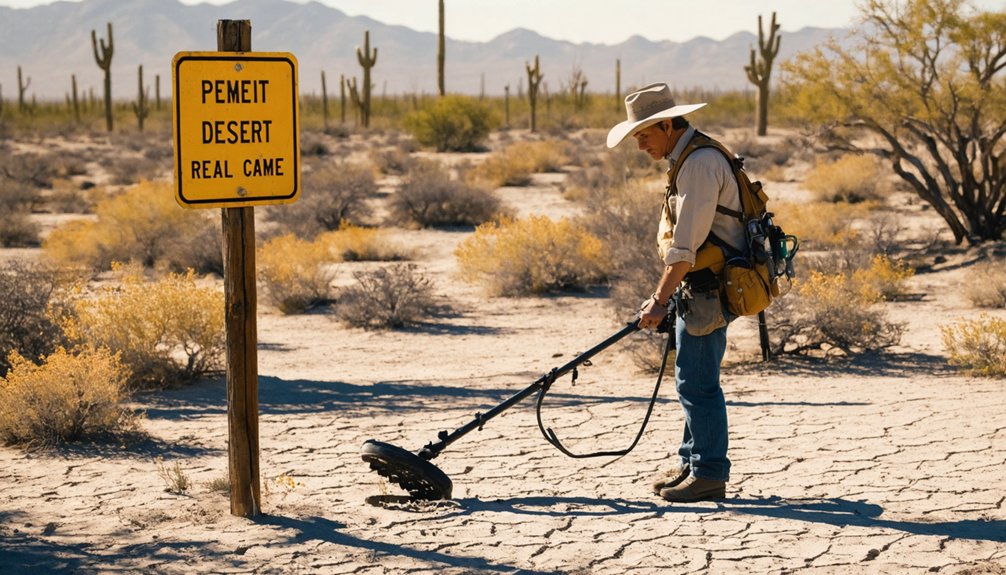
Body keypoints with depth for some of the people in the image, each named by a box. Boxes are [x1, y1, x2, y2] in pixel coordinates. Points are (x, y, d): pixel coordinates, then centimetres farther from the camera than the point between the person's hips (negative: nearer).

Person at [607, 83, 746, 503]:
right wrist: (666, 296, 20)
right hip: (698, 287, 11)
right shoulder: (686, 159, 14)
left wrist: (660, 301, -19)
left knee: (697, 382, -5)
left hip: (709, 289, -11)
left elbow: (685, 246, -22)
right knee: (692, 380, 17)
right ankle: (690, 462, 27)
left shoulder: (700, 164, -19)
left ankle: (709, 473, 3)